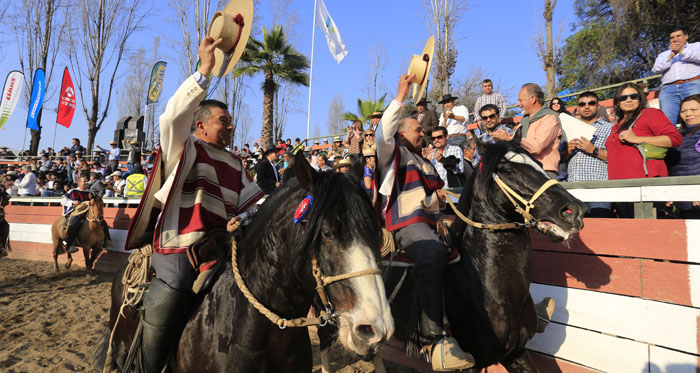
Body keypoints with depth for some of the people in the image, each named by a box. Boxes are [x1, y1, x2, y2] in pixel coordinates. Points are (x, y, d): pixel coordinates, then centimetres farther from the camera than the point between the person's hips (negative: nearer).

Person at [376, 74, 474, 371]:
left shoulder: (426, 163, 33)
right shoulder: (393, 154, 11)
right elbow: (383, 132, -11)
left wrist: (439, 196, 21)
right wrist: (401, 97, -11)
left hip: (433, 220, 10)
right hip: (406, 222, -10)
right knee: (433, 253, -36)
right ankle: (434, 338, -38)